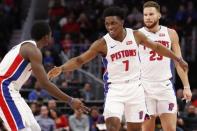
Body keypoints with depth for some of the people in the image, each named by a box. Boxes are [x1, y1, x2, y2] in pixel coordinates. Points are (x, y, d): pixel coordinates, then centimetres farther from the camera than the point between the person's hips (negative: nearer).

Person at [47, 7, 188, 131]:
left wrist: (178, 59, 21)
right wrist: (61, 68, -28)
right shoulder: (102, 43, -10)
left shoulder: (135, 35, -2)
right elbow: (80, 60, -11)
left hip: (135, 87, 3)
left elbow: (156, 47, 13)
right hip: (115, 89, -3)